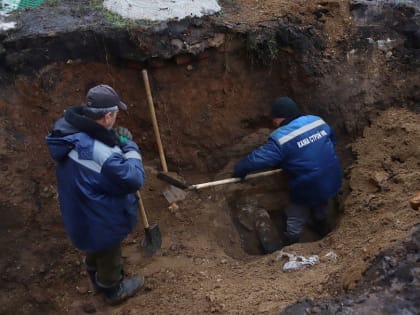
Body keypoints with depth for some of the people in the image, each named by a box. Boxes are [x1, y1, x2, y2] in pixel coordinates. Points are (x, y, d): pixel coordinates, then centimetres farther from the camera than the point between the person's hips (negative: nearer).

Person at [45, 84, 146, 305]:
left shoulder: (67, 130, -14)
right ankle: (113, 290, 49)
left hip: (80, 212, 8)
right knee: (109, 255, 22)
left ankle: (97, 277, 61)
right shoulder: (101, 152, -40)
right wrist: (129, 146, -17)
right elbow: (134, 180, -28)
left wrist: (114, 143, -7)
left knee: (96, 251, 34)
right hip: (101, 220, -8)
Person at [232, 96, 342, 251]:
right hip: (332, 180, 7)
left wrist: (238, 170, -7)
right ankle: (323, 230, 62)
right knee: (321, 208, 36)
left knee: (295, 220, 17)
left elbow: (257, 158, -23)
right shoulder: (318, 121, -3)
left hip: (308, 188, -7)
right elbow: (332, 141, 14)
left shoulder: (281, 138, -23)